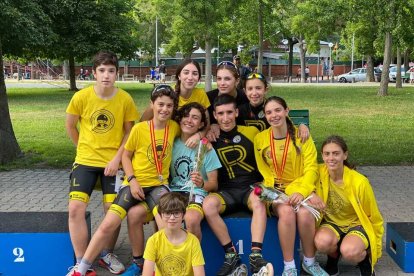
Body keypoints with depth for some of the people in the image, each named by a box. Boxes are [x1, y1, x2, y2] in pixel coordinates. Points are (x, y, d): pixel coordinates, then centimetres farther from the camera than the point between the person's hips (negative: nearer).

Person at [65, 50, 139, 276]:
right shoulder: (81, 97, -9)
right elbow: (70, 126, 6)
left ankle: (107, 254, 22)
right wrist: (84, 149, 12)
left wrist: (117, 158, -10)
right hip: (85, 161, 0)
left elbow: (129, 132, -1)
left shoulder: (125, 99, -9)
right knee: (75, 209, -10)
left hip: (113, 162, 0)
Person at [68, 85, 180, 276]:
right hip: (135, 183, -1)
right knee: (108, 224, -8)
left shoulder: (174, 127, 0)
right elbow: (126, 155, 2)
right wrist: (132, 180, -10)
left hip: (158, 184, 1)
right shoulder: (139, 128, -6)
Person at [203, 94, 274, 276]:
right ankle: (232, 257, -23)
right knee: (208, 204, -31)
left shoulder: (251, 132, 6)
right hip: (226, 192, 1)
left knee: (259, 202, -35)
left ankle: (256, 257, -39)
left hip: (252, 187, -1)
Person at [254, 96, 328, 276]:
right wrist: (273, 192, -12)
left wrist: (301, 191, -21)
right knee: (287, 212, -33)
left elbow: (311, 168, -5)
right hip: (275, 191, 0)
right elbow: (264, 173, 5)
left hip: (300, 189, 0)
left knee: (305, 213, -32)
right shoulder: (260, 139, 3)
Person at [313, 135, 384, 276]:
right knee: (323, 242, -34)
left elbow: (373, 217, -7)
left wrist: (376, 246, 1)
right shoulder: (318, 173, -14)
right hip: (331, 223, 2)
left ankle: (365, 259, 3)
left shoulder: (359, 182, -19)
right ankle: (333, 257, 4)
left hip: (356, 224, -2)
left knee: (349, 251, -35)